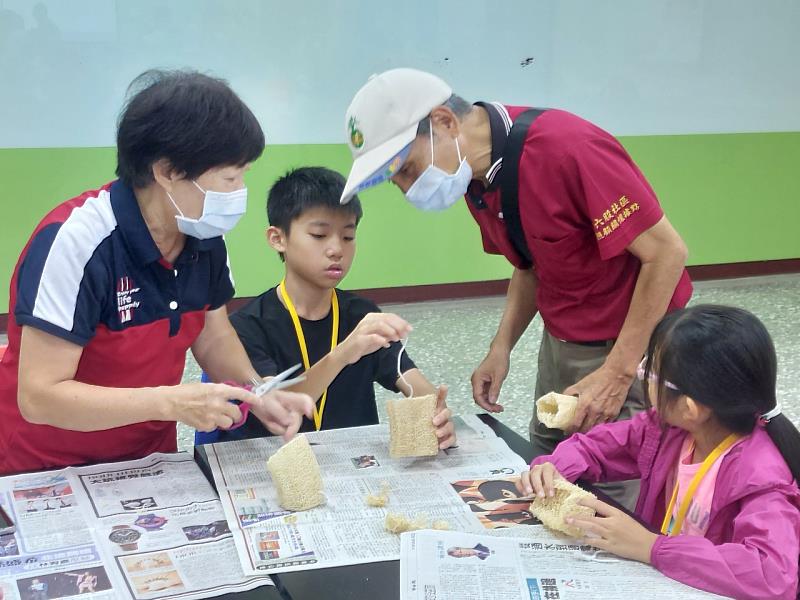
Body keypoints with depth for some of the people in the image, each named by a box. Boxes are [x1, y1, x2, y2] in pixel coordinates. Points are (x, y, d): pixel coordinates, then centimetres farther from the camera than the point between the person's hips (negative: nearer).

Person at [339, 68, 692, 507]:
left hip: (629, 343, -7)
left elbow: (666, 253, -23)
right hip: (560, 341, 8)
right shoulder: (474, 175, -1)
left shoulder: (567, 149, -27)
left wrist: (617, 373, -20)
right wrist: (501, 347, 1)